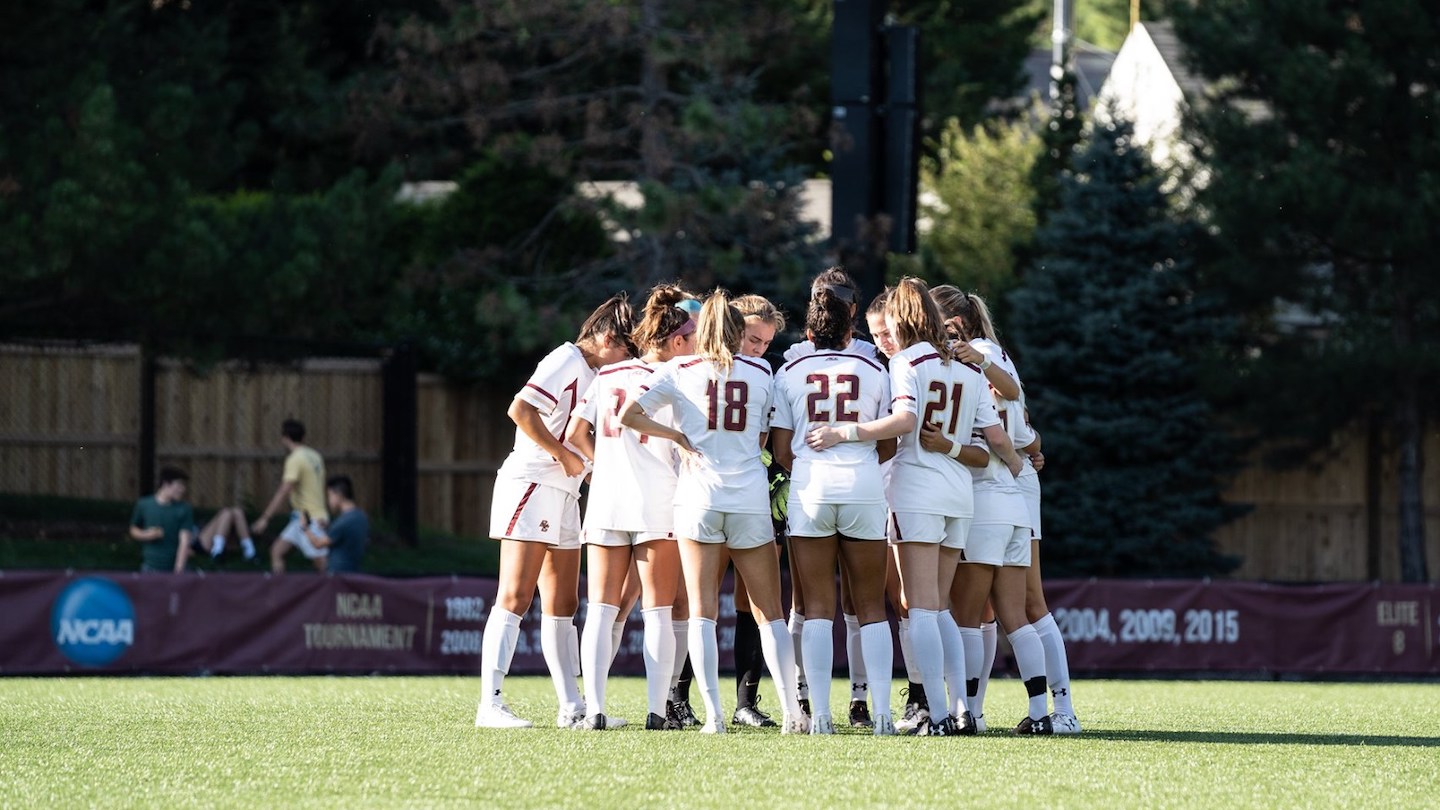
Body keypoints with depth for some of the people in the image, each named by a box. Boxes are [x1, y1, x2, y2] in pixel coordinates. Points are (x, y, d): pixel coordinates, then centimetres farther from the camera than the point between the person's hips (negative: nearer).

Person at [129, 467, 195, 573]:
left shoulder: (184, 509, -3)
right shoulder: (144, 505, 3)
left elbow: (184, 541, -10)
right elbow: (133, 530, 16)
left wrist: (179, 568, -23)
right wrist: (146, 535, -7)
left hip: (173, 569, -1)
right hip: (150, 568, 1)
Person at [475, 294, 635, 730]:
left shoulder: (591, 372, 19)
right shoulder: (567, 360, -10)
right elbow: (520, 410, -21)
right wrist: (565, 455, -16)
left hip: (564, 497, 10)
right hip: (531, 484, -10)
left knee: (562, 605, 9)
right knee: (515, 598, -13)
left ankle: (571, 707, 12)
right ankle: (490, 704, -17)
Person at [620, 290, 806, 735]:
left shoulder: (679, 371, 3)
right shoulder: (760, 373, 7)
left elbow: (628, 415, -2)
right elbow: (763, 436, 13)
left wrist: (677, 436, 7)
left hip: (699, 496, -1)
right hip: (751, 497, 1)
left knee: (702, 611, 0)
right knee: (769, 613, 7)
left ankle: (713, 714, -11)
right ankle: (791, 711, -1)